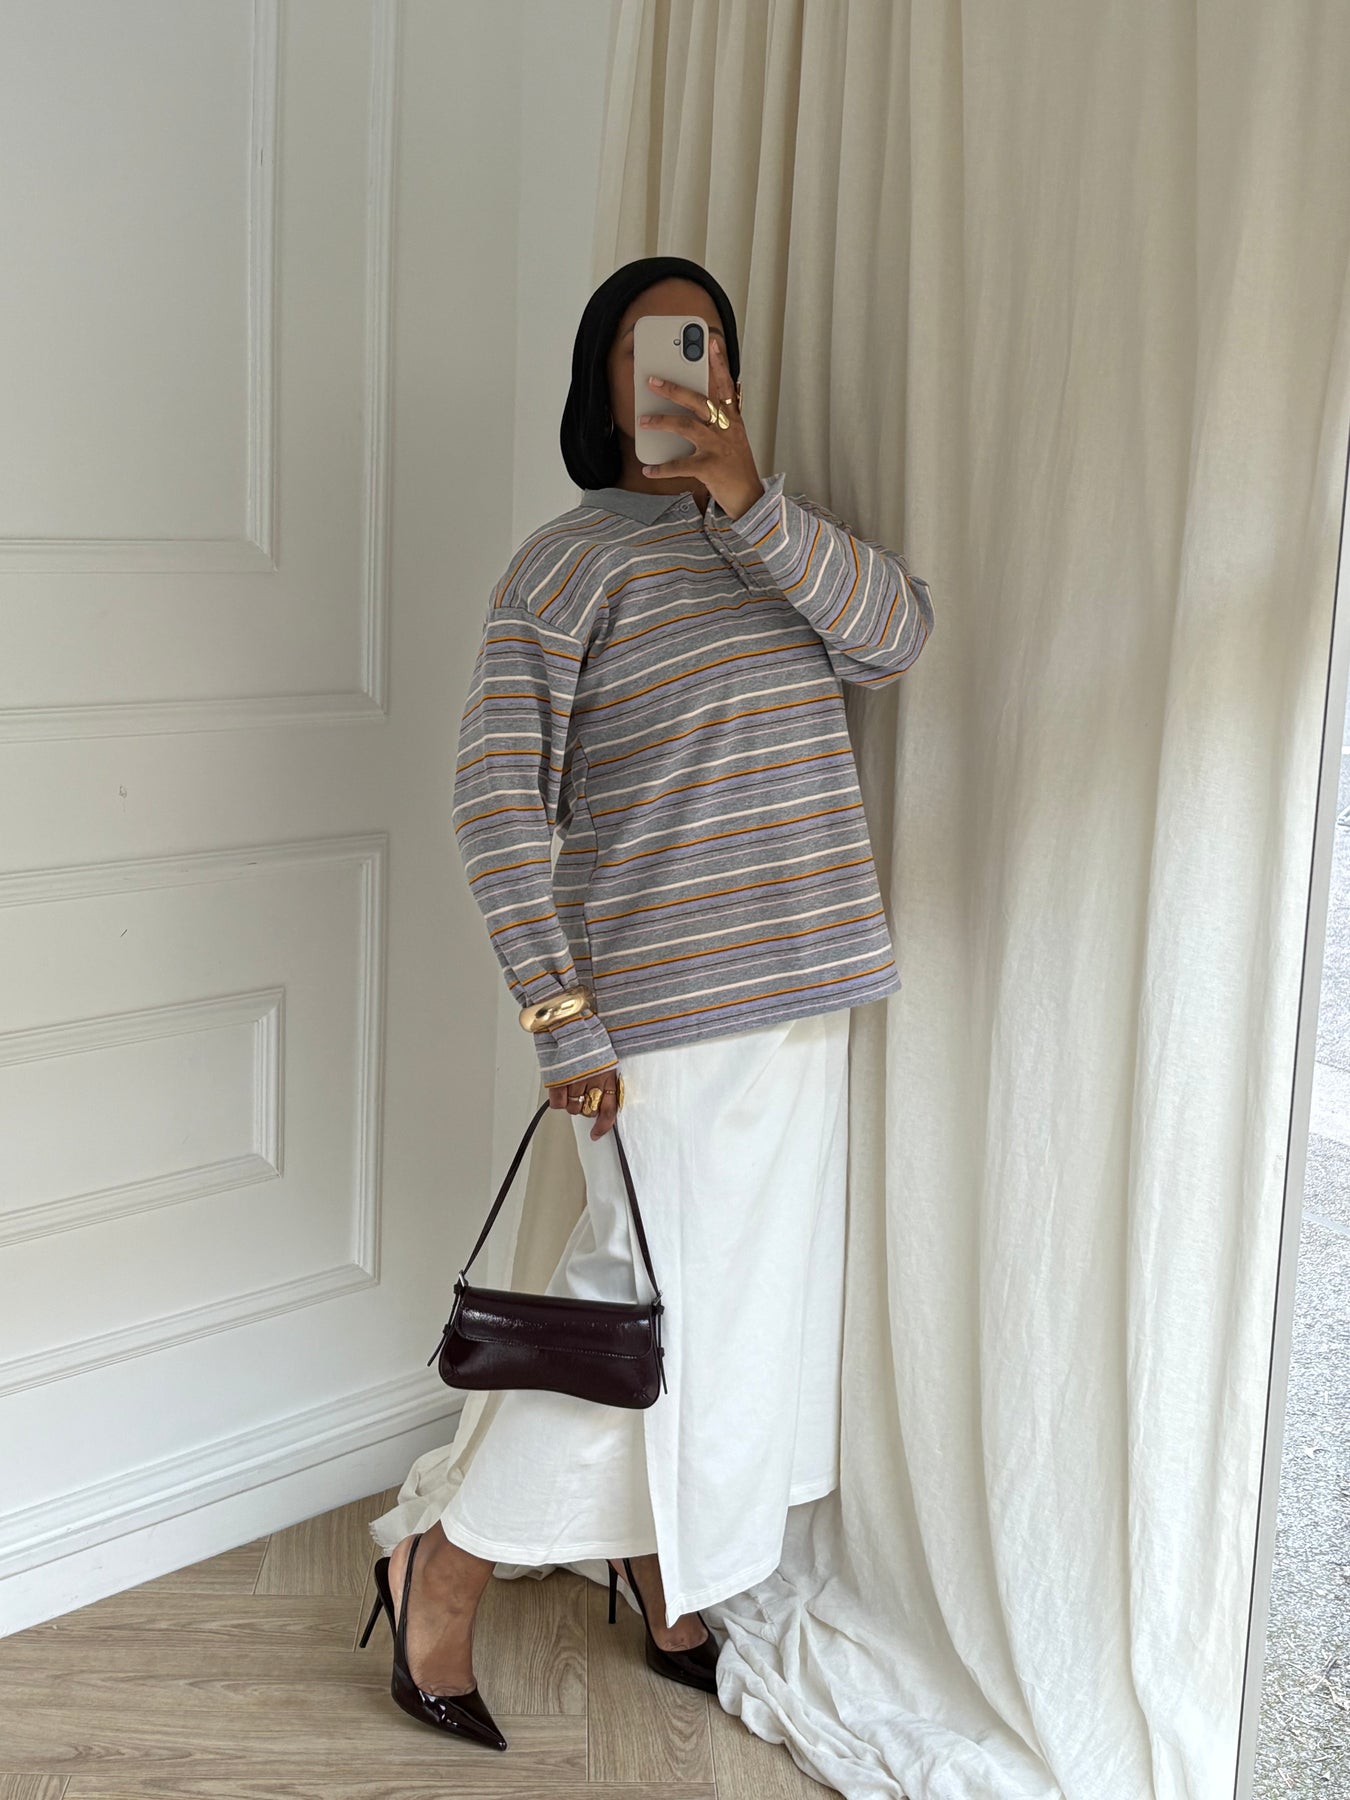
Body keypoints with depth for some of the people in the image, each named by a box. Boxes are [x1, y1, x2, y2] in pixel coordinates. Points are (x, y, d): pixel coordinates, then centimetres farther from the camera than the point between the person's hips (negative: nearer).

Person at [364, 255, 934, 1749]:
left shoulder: (770, 539, 13)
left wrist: (749, 496, -21)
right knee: (662, 1304, -2)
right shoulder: (567, 561, -8)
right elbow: (495, 803, -14)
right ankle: (445, 1572, 17)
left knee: (733, 1294, 16)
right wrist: (563, 1016, -19)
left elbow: (896, 632, -7)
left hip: (794, 991, 7)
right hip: (665, 1008, -7)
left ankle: (659, 1581, 35)